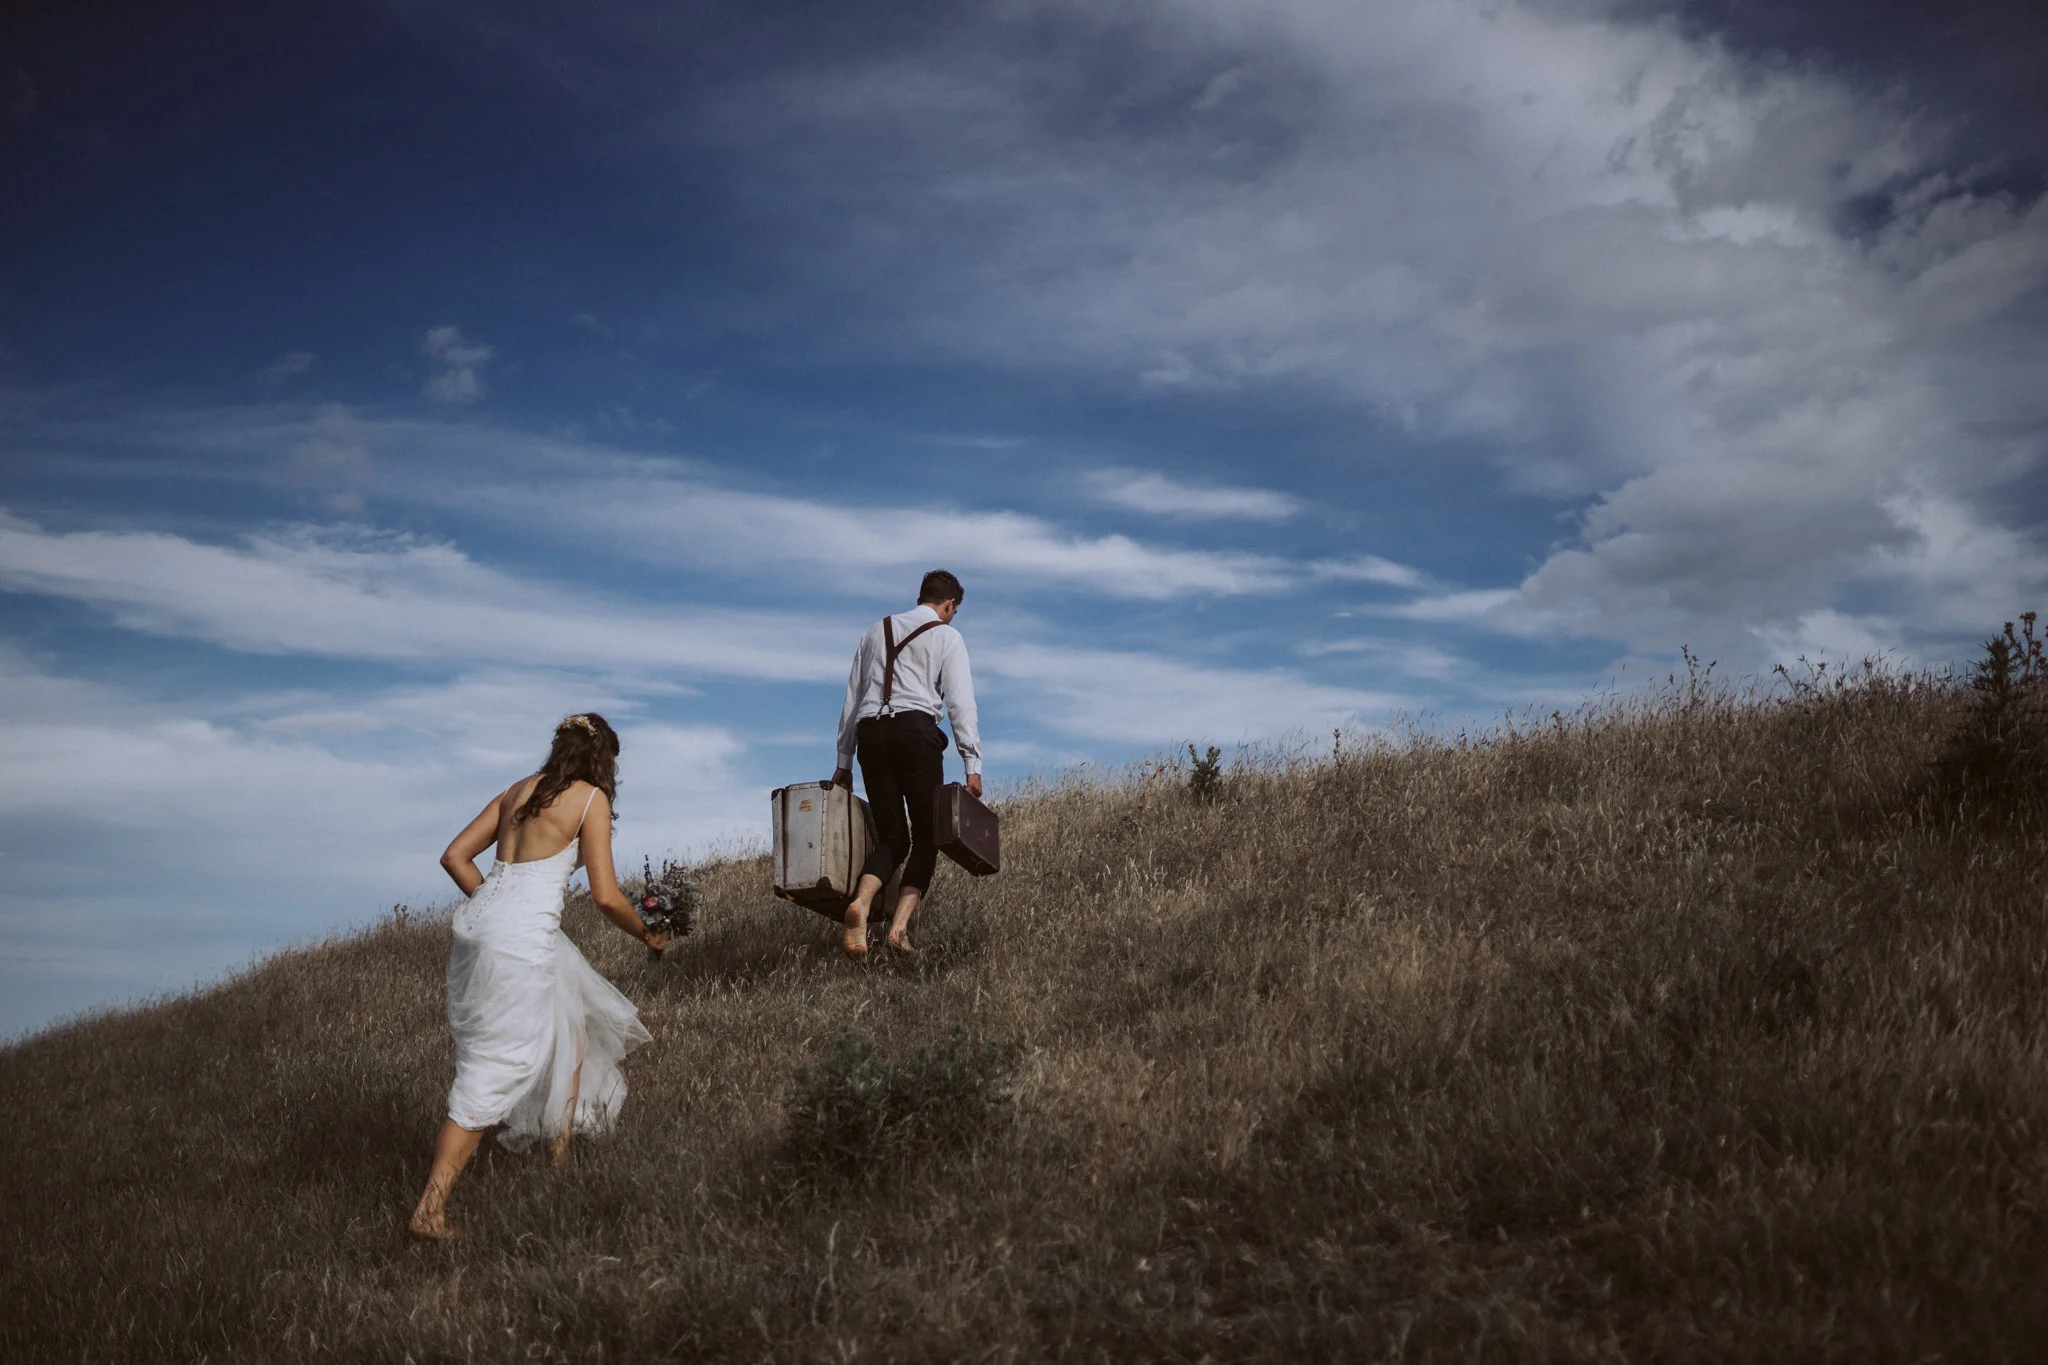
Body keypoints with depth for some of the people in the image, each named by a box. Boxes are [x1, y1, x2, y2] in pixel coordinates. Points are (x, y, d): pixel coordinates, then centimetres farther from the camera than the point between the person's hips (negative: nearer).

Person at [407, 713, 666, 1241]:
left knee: (572, 1024, 25)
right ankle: (431, 1207, -4)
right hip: (525, 935, -8)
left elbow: (455, 856, 14)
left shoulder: (516, 791, 17)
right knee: (495, 1070, -4)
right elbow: (606, 896, -6)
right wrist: (645, 934, 11)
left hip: (478, 918, 8)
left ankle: (560, 1147, 38)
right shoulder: (591, 798, -2)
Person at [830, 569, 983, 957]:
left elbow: (852, 699, 22)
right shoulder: (947, 637, 9)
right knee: (926, 834, 3)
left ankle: (861, 904, -20)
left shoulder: (876, 631, 24)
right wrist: (973, 765, -4)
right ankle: (900, 924, -15)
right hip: (916, 731, -5)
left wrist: (844, 760, 23)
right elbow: (960, 702, -1)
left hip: (871, 734, 5)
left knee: (891, 836, 8)